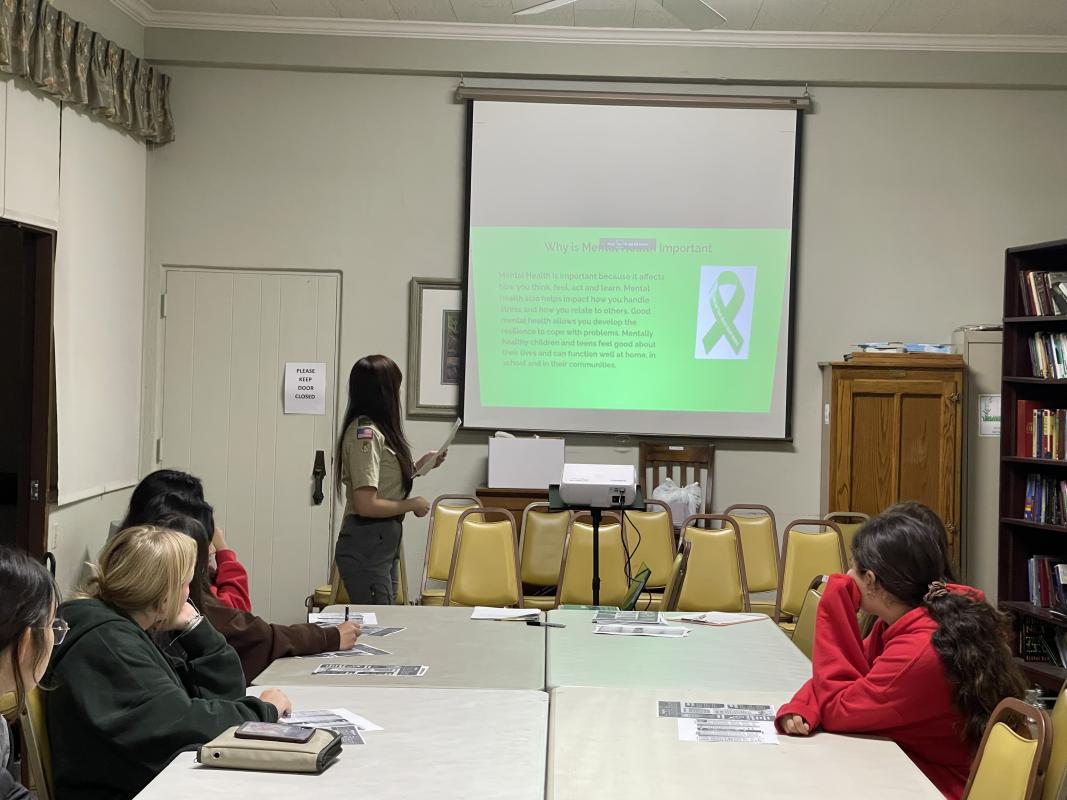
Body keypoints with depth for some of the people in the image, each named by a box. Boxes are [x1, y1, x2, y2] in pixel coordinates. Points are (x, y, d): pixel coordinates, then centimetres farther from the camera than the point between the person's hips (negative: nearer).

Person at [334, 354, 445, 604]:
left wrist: (418, 466, 15)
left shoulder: (374, 429, 10)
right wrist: (412, 505, -10)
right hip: (367, 547, -9)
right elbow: (365, 505, -22)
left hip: (385, 544, 9)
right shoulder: (365, 433, -17)